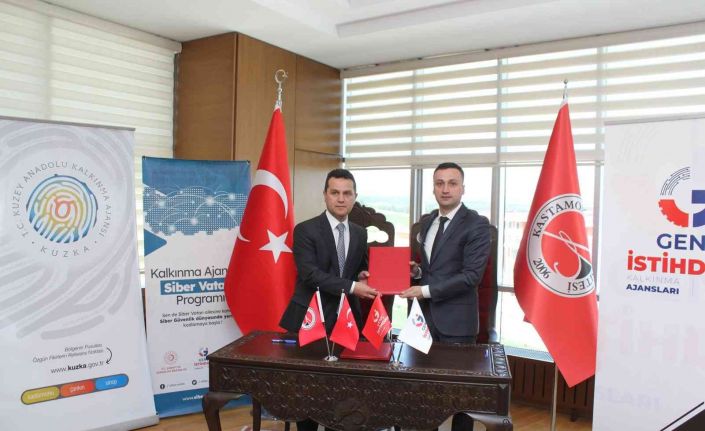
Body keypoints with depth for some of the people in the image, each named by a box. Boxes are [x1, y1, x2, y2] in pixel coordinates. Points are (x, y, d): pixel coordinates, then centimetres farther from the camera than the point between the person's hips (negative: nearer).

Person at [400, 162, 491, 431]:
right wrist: (417, 270, 0)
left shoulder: (476, 224, -10)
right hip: (425, 315, 6)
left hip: (456, 319, -6)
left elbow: (471, 275, -17)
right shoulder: (427, 222, 13)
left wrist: (425, 290, -18)